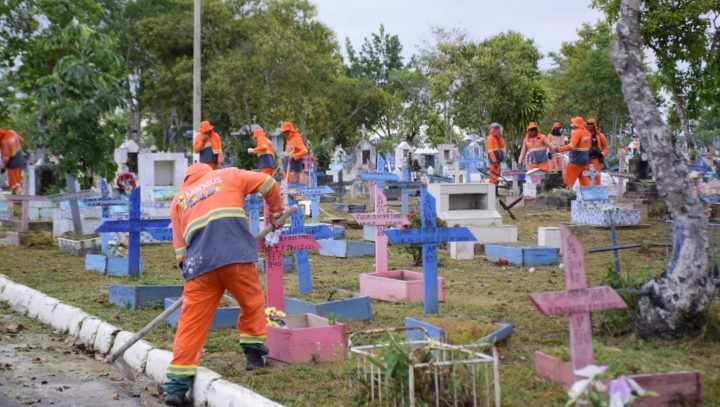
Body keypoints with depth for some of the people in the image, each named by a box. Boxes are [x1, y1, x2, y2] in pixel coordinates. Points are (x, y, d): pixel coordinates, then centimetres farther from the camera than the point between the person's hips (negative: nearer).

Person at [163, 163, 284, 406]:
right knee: (252, 303, 21)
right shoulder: (228, 175, 24)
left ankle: (176, 385, -1)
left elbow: (179, 245, 24)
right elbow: (268, 184, 27)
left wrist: (186, 269, 31)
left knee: (192, 322, 2)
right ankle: (254, 355, 25)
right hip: (235, 254, -2)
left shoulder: (178, 199, 28)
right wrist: (275, 212, 42)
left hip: (199, 263, 2)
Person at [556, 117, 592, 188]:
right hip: (585, 160, 8)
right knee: (584, 179, 12)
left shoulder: (577, 132, -18)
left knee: (568, 179, 0)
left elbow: (571, 146, -28)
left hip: (576, 161, -8)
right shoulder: (587, 132, 8)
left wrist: (559, 149, -27)